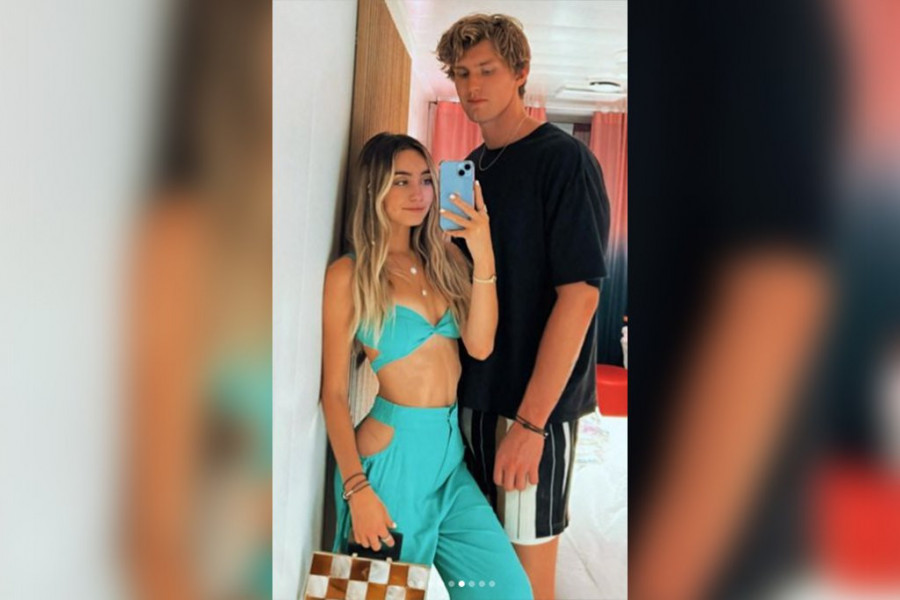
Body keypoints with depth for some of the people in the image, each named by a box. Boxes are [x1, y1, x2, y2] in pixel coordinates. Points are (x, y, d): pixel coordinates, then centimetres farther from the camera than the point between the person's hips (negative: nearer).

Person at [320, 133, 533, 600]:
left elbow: (480, 345, -5)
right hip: (391, 452, -5)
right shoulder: (349, 273, -8)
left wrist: (482, 256, -14)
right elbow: (334, 392, -8)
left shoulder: (444, 257, 7)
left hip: (450, 451, 5)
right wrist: (356, 488, -13)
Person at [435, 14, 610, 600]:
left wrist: (530, 420, -21)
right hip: (473, 392, 6)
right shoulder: (468, 169, 10)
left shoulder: (564, 160, -10)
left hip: (537, 400, -6)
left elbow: (579, 294, -18)